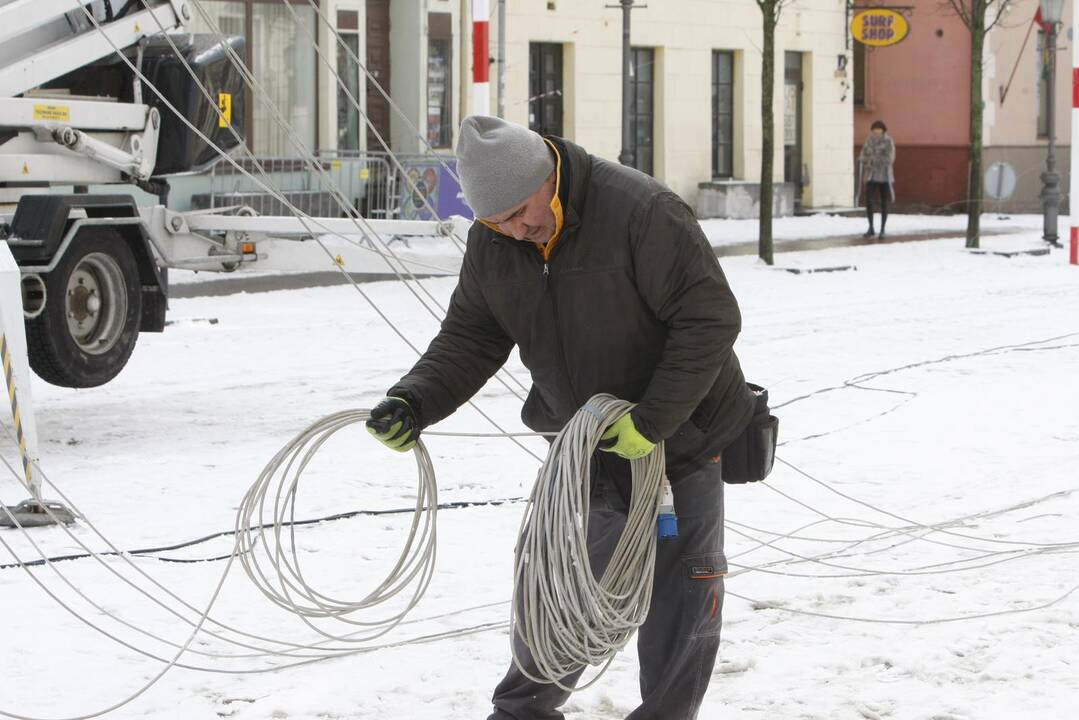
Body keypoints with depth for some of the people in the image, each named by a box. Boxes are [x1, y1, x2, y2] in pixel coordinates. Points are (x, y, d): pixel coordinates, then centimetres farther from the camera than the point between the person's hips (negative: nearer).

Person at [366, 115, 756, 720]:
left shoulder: (642, 211, -27)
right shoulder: (491, 246, -7)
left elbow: (710, 318, -26)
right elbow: (469, 337, 2)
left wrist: (653, 419, -28)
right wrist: (414, 402, -16)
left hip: (682, 433, -5)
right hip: (585, 440, 5)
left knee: (681, 587, 4)